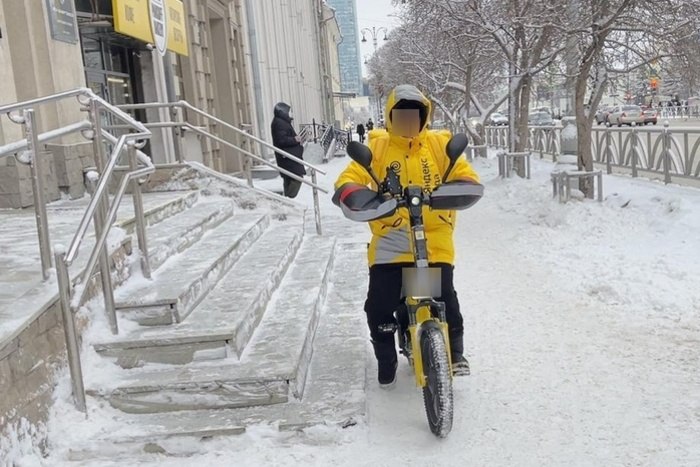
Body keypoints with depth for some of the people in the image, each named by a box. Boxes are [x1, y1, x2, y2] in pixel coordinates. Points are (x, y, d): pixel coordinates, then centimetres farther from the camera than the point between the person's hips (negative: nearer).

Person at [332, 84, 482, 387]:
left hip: (434, 240, 0)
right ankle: (386, 360, 23)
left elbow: (469, 180, 0)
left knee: (445, 301, -8)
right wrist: (363, 197, -25)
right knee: (379, 306, -4)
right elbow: (346, 182, -2)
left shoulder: (441, 144, 6)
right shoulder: (376, 147, 5)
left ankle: (455, 351, 21)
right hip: (390, 241, 0)